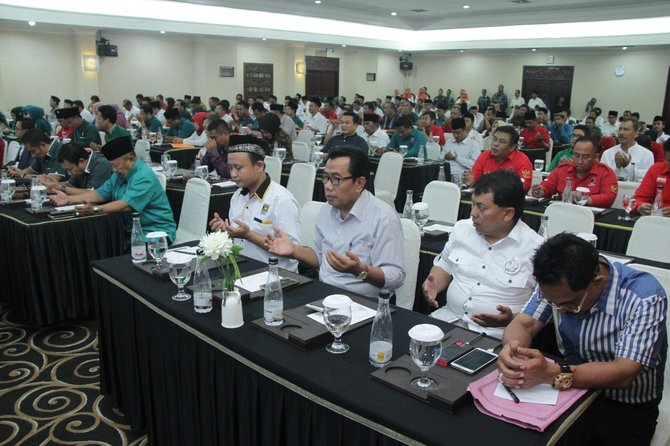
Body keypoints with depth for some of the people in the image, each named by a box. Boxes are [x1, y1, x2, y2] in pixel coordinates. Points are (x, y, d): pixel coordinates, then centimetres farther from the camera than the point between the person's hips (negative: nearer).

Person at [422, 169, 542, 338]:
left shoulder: (535, 249, -10)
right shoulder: (462, 229, 6)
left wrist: (512, 318, -22)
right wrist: (433, 285, -2)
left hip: (497, 333, -4)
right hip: (449, 317, 5)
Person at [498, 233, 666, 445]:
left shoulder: (645, 298, -23)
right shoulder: (557, 285, -9)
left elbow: (624, 374, -29)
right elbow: (524, 324, -10)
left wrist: (552, 373, -43)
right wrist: (513, 347, -34)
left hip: (625, 407, -2)